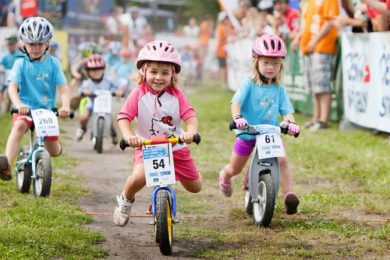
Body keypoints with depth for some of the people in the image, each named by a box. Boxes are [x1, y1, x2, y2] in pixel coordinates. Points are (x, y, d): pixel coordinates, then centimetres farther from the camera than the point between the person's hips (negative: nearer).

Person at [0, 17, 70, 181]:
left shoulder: (53, 63, 0)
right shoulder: (21, 64, -3)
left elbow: (63, 88, -7)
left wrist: (65, 106, -27)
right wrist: (18, 105, -35)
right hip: (25, 109, -2)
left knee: (55, 152, 2)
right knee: (19, 126, -37)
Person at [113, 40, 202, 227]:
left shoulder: (176, 95, -8)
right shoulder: (138, 94, -12)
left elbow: (190, 116, -16)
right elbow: (124, 117, -17)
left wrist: (191, 132, -39)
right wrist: (128, 136, -38)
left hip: (176, 147, 3)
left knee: (196, 187, 9)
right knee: (139, 177, -32)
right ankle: (125, 200, 3)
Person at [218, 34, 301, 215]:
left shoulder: (279, 90, -2)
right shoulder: (249, 85, -11)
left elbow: (287, 110, -7)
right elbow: (236, 102, -23)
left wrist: (289, 122, -30)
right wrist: (238, 118, -43)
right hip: (247, 133, -1)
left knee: (282, 160, -24)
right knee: (234, 169, 16)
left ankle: (289, 195, -27)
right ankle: (224, 176, 52)